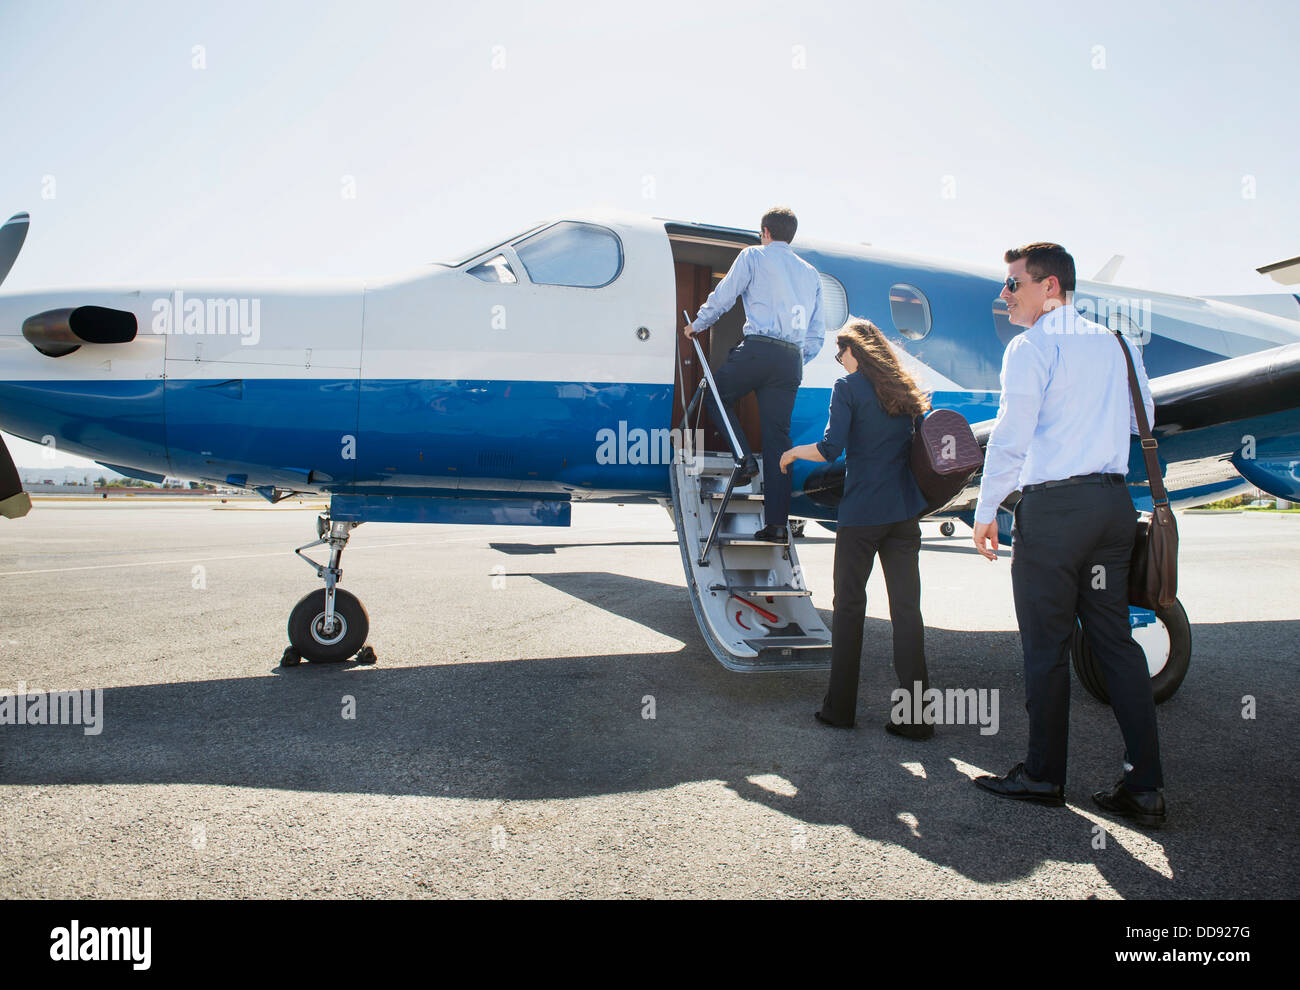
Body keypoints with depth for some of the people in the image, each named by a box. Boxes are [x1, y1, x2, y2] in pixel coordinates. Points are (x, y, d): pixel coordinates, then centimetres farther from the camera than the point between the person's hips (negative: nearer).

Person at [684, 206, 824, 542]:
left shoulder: (753, 256, 10)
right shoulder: (811, 273, 25)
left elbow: (723, 296, 9)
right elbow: (818, 333, 21)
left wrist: (698, 325, 25)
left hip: (758, 348, -5)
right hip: (792, 359, 5)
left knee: (717, 395, 18)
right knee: (778, 437, 3)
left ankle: (744, 459, -2)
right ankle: (777, 523, 0)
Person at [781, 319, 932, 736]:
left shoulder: (848, 387, -4)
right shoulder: (905, 387, 12)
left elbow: (831, 448, -14)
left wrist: (794, 452, 3)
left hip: (861, 514, -5)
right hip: (906, 513, 5)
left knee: (849, 606, 6)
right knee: (906, 608, 4)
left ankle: (840, 707, 13)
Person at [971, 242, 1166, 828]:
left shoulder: (1031, 347, -7)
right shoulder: (1115, 344, 13)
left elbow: (1011, 436, -12)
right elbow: (1143, 420, 18)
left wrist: (986, 510, -5)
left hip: (1052, 508, -7)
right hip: (1114, 503, 7)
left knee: (1046, 647, 3)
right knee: (1116, 641, 10)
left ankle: (1043, 776, 14)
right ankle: (1145, 787, 11)